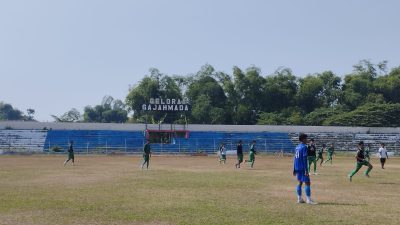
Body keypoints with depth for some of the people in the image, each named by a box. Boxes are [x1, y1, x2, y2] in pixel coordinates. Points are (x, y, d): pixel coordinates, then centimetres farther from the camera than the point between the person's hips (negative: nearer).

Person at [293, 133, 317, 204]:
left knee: (300, 182, 13)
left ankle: (299, 199, 15)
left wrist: (294, 169, 20)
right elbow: (304, 159, -18)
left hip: (297, 168, 9)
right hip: (302, 168, -9)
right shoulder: (304, 147, -12)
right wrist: (306, 170, -19)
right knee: (307, 183, -5)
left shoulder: (297, 147, 13)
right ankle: (309, 199, -7)